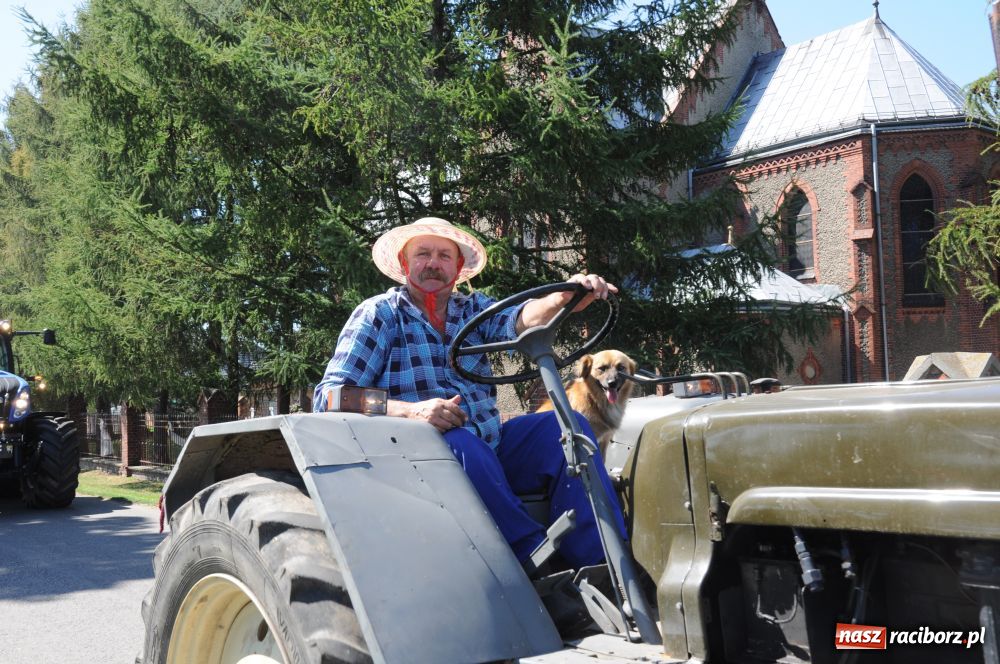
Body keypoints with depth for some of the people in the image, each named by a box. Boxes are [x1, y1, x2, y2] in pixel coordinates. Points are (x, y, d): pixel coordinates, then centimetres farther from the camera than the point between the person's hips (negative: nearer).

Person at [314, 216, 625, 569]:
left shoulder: (471, 309, 15)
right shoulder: (378, 315, 3)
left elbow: (520, 320, -8)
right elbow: (329, 396, -8)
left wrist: (566, 297, -32)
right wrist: (412, 410, -24)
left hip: (489, 449, 5)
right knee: (463, 443, -34)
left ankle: (608, 562, -25)